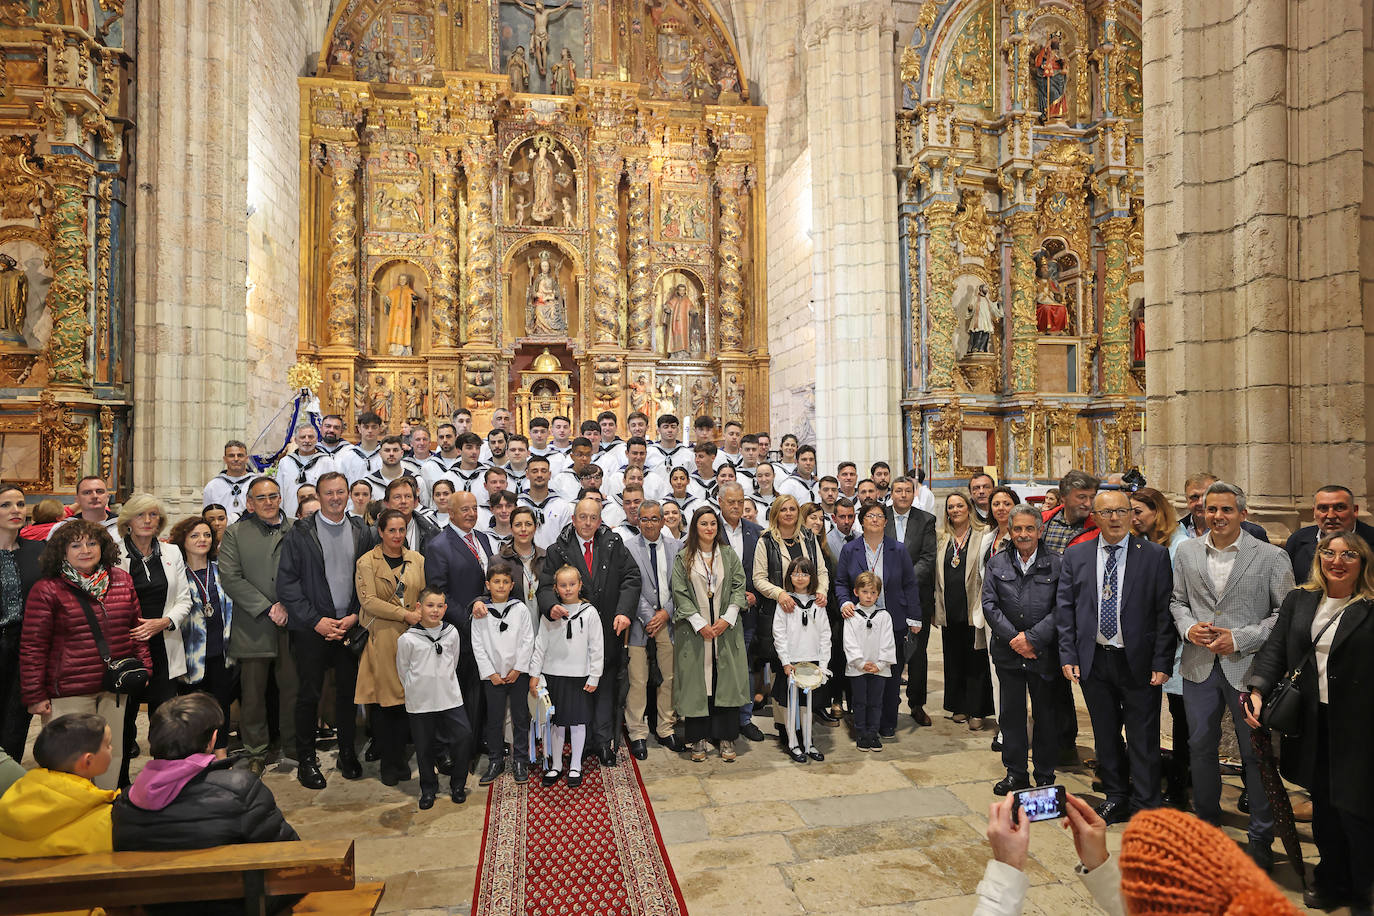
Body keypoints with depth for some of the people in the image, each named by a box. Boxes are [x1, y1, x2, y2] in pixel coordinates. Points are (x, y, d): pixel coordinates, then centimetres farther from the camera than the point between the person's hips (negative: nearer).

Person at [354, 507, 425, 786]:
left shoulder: (417, 559, 12)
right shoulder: (367, 562, 1)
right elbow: (368, 601, -8)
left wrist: (422, 615, -7)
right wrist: (404, 614, -14)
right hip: (380, 638, -2)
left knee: (406, 697, 2)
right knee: (381, 698, 1)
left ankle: (400, 758, 17)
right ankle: (388, 762, 14)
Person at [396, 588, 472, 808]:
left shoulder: (452, 633, 0)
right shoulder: (407, 639, -8)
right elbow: (402, 670, 5)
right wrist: (416, 689, 10)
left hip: (450, 697, 2)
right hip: (419, 702, -2)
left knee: (464, 737, -3)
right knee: (424, 747, 8)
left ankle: (457, 785, 17)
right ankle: (428, 789, 29)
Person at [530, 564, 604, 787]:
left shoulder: (589, 612, -5)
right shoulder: (550, 613, 0)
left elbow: (597, 648, -3)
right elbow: (540, 645, 4)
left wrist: (594, 677, -4)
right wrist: (534, 674, 1)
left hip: (579, 676, -1)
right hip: (553, 676, 1)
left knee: (578, 722, 8)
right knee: (556, 722, 11)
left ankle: (575, 767, 24)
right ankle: (555, 766, 26)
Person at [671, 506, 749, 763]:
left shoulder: (728, 554, 7)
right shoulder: (683, 557, 1)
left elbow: (739, 586, 3)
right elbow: (679, 592, -5)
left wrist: (728, 618, -9)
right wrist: (700, 624, -12)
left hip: (726, 628, 2)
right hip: (694, 630, -2)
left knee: (726, 680, 2)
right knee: (696, 681, 2)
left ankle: (726, 737, 13)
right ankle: (698, 738, 13)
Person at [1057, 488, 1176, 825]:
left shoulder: (1155, 555, -3)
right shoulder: (1076, 555, 3)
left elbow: (1165, 611, -5)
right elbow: (1064, 608, 4)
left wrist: (1162, 663, -9)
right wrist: (1068, 655, -1)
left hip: (1138, 661, -2)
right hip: (1093, 661, 3)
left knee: (1143, 740, 7)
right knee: (1106, 736, 16)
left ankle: (1145, 807, 22)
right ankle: (1116, 798, 32)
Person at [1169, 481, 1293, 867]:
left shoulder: (1271, 557, -6)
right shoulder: (1187, 552, 5)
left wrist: (1240, 639, -14)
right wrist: (1188, 627, -7)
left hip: (1248, 666, -3)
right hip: (1200, 665, 4)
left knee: (1256, 753, 6)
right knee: (1200, 745, 15)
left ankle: (1261, 839, 23)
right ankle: (1206, 822, 34)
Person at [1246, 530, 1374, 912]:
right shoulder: (1298, 600, 6)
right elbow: (1274, 650, 4)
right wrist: (1257, 690, -9)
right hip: (1311, 723, 4)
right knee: (1323, 807, 16)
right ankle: (1331, 883, 33)